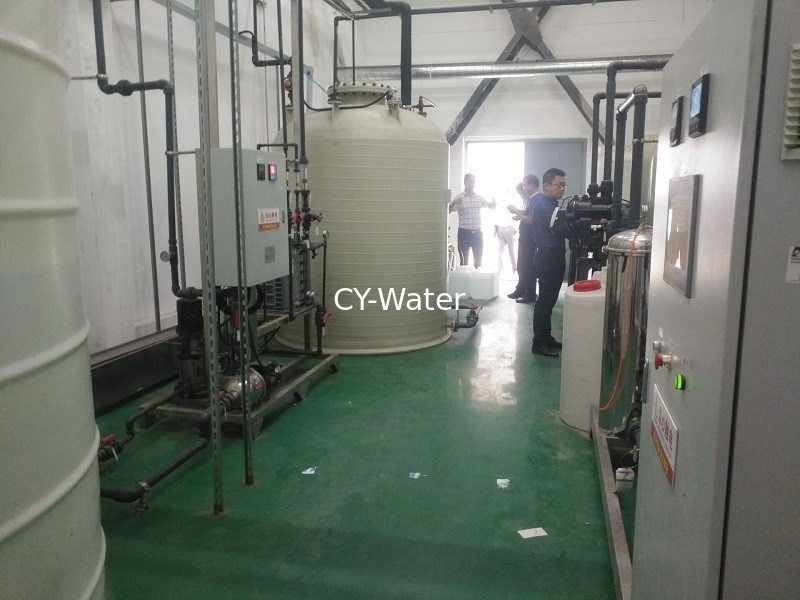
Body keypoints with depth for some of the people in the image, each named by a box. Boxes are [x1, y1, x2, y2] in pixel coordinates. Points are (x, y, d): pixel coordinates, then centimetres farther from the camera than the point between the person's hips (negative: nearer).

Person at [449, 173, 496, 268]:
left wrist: (494, 201, -6)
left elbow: (491, 206, 17)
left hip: (477, 232, 3)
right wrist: (453, 203, -29)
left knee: (478, 261, 7)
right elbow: (448, 211, -10)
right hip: (464, 232, -3)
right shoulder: (459, 198, -4)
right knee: (464, 260, 5)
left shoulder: (479, 198, 7)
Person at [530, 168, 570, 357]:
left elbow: (560, 228, 13)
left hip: (555, 256, 10)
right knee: (545, 300, -6)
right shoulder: (543, 205, -15)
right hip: (548, 258, -10)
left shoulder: (551, 203, 17)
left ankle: (546, 337, 23)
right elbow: (561, 229, -23)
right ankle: (538, 343, 0)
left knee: (549, 299, 14)